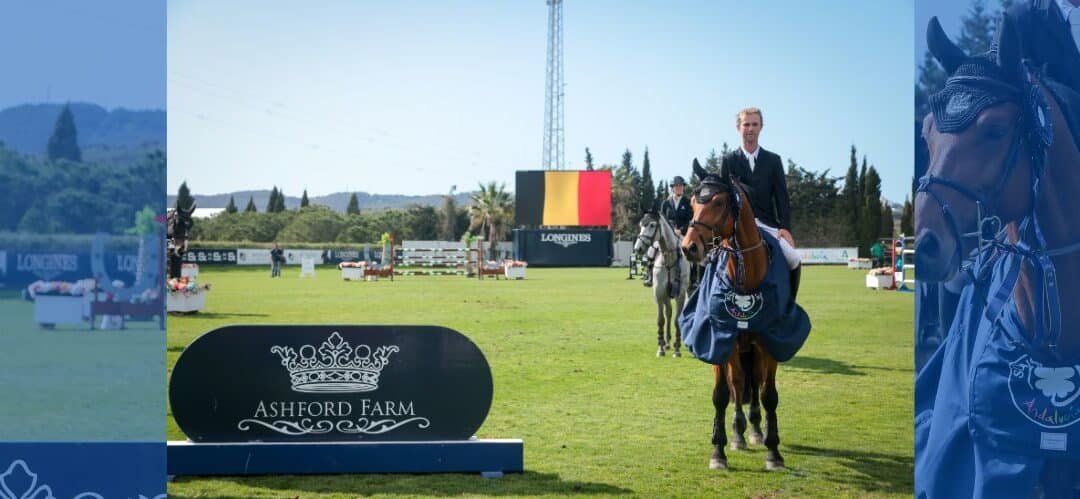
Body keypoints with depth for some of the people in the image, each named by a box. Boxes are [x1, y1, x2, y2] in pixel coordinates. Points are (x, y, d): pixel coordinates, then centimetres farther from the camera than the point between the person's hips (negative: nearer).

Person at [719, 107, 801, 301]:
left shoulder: (773, 160, 12)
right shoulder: (728, 160, 10)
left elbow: (782, 197, 6)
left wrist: (785, 227, -8)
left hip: (767, 224, 1)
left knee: (794, 260, -20)